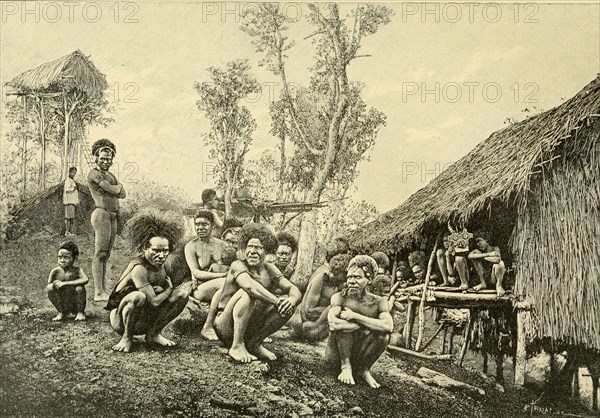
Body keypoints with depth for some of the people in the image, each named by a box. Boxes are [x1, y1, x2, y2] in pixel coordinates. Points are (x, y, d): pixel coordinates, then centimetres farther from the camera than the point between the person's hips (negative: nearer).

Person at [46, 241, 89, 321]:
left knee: (79, 288, -29)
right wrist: (56, 283, -30)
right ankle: (61, 312, 3)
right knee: (50, 288, -17)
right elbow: (47, 288, -9)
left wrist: (65, 283, -35)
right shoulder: (55, 271, -8)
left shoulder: (77, 270, -15)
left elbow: (85, 280, -37)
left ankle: (80, 312, -3)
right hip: (62, 303, 3)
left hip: (76, 304, -2)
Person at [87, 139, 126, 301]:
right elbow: (113, 190, -12)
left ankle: (103, 290, 12)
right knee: (100, 254, -11)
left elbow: (122, 194, 13)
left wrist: (115, 189, -4)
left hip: (113, 216, 9)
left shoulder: (110, 175, 23)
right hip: (102, 214, -9)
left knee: (106, 255, 9)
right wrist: (118, 186, 8)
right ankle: (98, 292, -14)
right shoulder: (94, 173, -5)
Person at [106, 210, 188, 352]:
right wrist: (169, 289, -9)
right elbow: (154, 301, -26)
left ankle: (154, 334, 4)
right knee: (138, 296, -39)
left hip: (146, 320, 7)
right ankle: (127, 338, -13)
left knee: (182, 294, -6)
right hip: (120, 318, -7)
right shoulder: (138, 268, -25)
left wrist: (162, 290, -15)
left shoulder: (161, 265, -2)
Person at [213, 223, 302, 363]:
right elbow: (251, 286, -35)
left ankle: (255, 344, -1)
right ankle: (237, 346, -22)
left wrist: (291, 300, -26)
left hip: (251, 329, 6)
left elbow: (295, 290, -3)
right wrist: (277, 301, -34)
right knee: (247, 293, -31)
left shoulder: (269, 269, 4)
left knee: (289, 304, -9)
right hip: (227, 328, -6)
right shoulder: (238, 266, -13)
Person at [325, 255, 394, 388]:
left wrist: (355, 316, -29)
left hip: (359, 356, 2)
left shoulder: (378, 302, -7)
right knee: (342, 323, -25)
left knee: (383, 334, -23)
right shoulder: (340, 297, -11)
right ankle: (346, 367, -14)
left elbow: (388, 326, -29)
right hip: (337, 356, -1)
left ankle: (364, 369, -1)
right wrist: (367, 325, -26)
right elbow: (333, 323, -32)